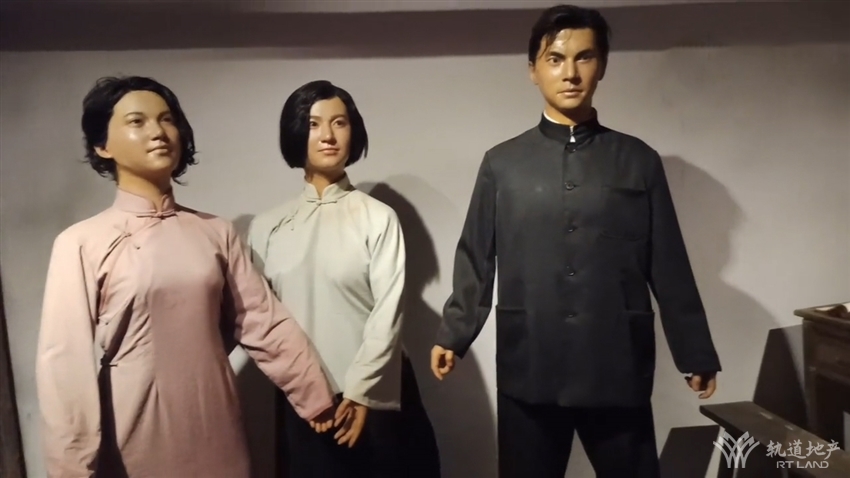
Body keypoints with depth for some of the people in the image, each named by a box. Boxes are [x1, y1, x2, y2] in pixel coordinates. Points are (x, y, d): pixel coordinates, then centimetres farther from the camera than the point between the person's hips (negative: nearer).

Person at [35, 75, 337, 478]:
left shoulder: (216, 232, 3)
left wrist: (317, 400, 4)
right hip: (134, 443, -2)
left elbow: (264, 323, 3)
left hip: (215, 432, 3)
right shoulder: (82, 244, -8)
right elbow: (67, 365, -10)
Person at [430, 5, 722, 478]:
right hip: (528, 371, 0)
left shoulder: (639, 160, 5)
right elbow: (476, 260, 7)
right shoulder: (502, 163, 4)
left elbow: (669, 265, 6)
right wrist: (453, 336, 3)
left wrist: (696, 353, 10)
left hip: (620, 370, 1)